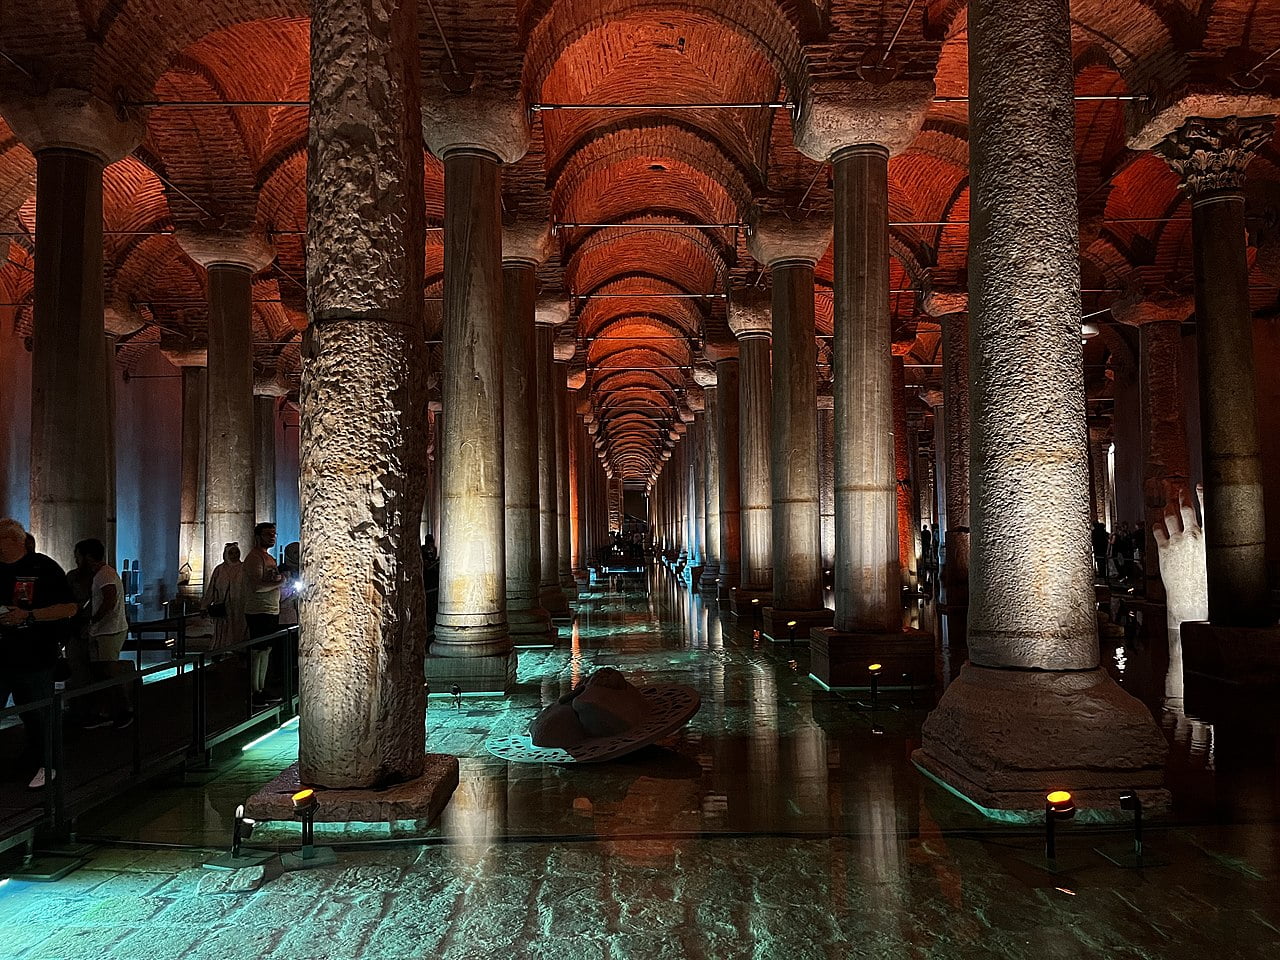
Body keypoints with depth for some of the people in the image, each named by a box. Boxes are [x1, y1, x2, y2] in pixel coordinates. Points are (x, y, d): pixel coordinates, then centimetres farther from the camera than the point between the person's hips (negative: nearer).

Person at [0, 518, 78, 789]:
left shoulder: (43, 568, -7)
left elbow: (69, 608, -10)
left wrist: (28, 615, -18)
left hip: (34, 658, -4)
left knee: (37, 716, 7)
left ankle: (45, 765, 22)